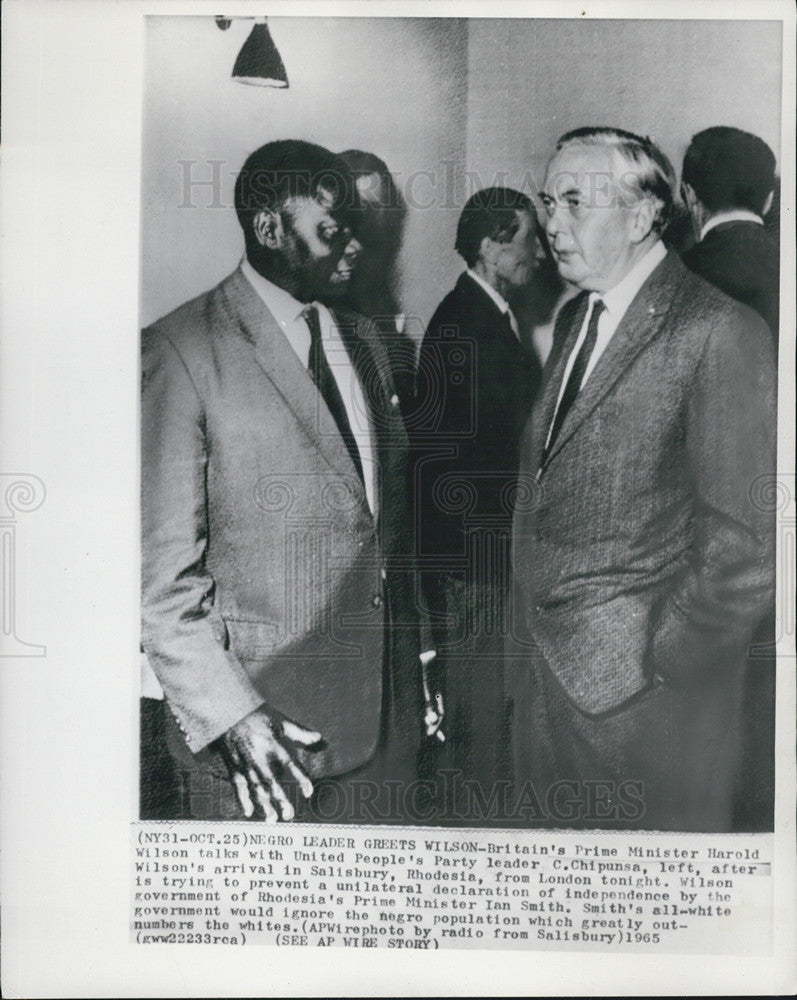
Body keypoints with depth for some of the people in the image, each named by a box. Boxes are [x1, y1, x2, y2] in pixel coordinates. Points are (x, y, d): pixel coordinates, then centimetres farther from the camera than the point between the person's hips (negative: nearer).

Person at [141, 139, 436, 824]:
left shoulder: (364, 340, 12)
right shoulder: (179, 350, -11)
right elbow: (161, 568, -13)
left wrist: (415, 668, 13)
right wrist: (228, 714, -18)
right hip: (259, 723, -6)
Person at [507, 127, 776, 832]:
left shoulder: (719, 332, -16)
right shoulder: (574, 317, 11)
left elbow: (748, 548, -18)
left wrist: (656, 657, -12)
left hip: (640, 694, -7)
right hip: (546, 669, 7)